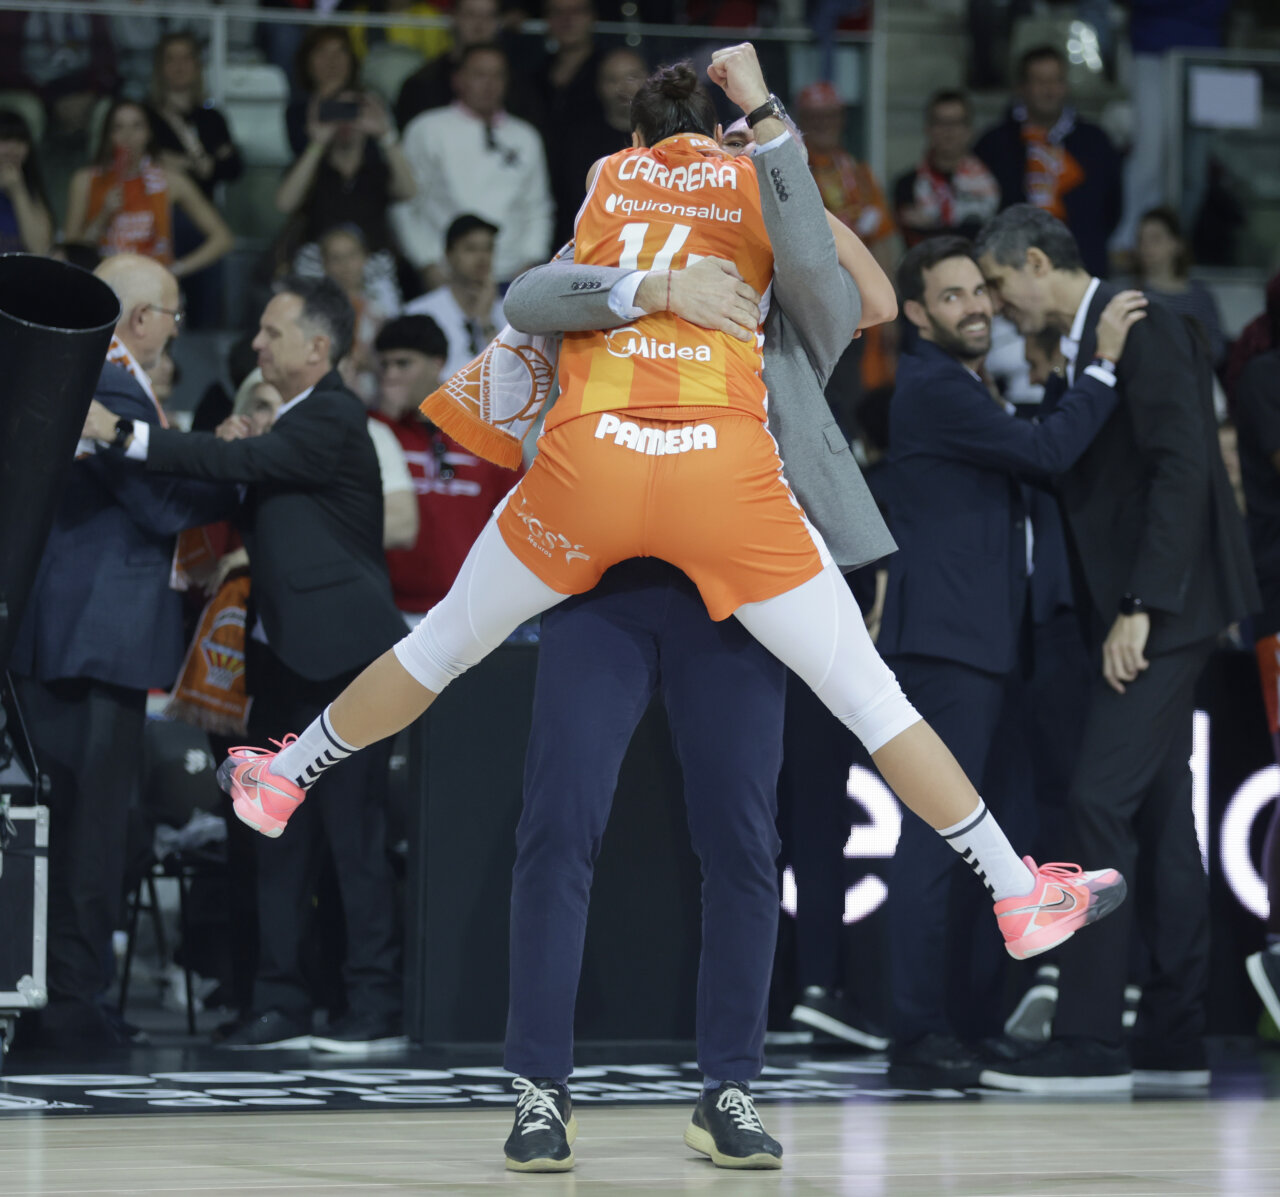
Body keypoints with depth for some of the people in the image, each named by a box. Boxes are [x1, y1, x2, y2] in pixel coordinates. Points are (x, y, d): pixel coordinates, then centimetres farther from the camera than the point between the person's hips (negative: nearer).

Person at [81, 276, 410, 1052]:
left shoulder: (332, 420, -12)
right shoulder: (295, 421, 18)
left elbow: (242, 463, -24)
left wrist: (124, 435, -26)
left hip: (340, 657, -10)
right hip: (287, 657, 10)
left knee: (356, 835, -7)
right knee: (279, 837, 9)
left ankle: (378, 1010, -4)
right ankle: (282, 1002, 12)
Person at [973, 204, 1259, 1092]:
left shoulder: (1141, 327, -11)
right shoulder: (1084, 346, 18)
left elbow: (1182, 468, -19)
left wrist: (1142, 607, -23)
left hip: (1169, 606, -10)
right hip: (1134, 611, 10)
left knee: (1101, 803, -15)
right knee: (1160, 814, 10)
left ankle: (1090, 1042, -16)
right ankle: (1173, 1042, 13)